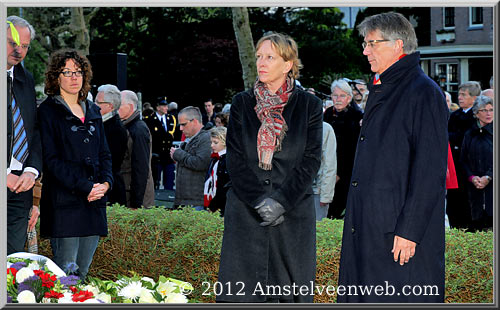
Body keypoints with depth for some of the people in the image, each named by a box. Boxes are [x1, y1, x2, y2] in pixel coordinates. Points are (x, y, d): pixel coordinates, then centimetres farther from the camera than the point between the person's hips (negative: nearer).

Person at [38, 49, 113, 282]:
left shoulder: (92, 111, 18)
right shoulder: (48, 111, -1)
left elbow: (104, 153, 20)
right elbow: (51, 159, -8)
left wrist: (105, 182, 0)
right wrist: (84, 188, -14)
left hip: (94, 201, 6)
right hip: (63, 201, -6)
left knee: (82, 272, 7)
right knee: (65, 274, -8)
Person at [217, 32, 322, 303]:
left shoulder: (309, 105, 4)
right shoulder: (242, 103, 8)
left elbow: (311, 160, -2)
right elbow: (235, 159, 2)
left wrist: (280, 201, -12)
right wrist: (260, 201, -10)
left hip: (293, 212, -1)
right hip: (245, 214, 1)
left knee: (289, 293, 0)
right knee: (242, 290, -3)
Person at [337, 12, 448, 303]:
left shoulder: (424, 92, -12)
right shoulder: (380, 91, 17)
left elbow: (430, 172, -18)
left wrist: (409, 231, -21)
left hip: (401, 231, -9)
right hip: (366, 229, 9)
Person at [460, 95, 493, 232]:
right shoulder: (470, 135, 13)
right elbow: (464, 160, 12)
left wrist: (488, 177, -13)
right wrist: (472, 177, -5)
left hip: (493, 184, -3)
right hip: (474, 185, 3)